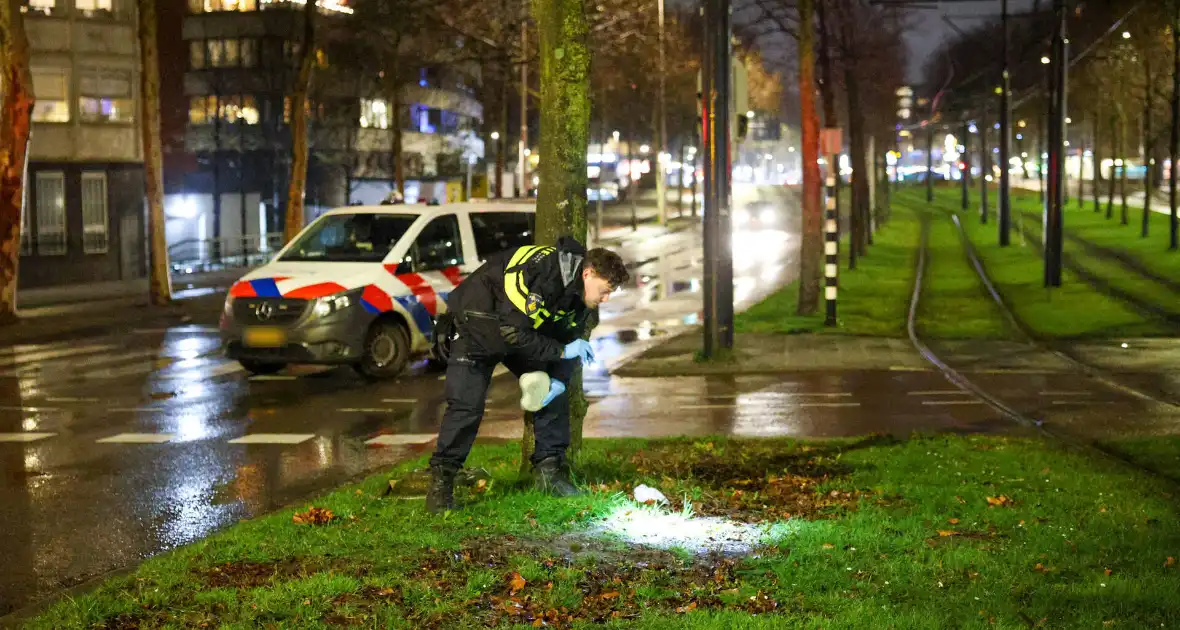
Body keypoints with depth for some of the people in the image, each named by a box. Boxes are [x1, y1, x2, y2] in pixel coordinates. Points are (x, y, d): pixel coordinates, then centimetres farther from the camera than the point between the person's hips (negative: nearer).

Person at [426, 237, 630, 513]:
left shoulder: (580, 295, -8)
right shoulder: (539, 272, -36)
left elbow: (567, 340, 3)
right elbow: (513, 332, -35)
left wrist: (558, 379, -13)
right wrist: (562, 352, -30)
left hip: (524, 332, 8)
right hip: (477, 328, -8)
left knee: (554, 393, 0)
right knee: (466, 405, -16)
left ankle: (549, 469, 7)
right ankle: (441, 479, -7)